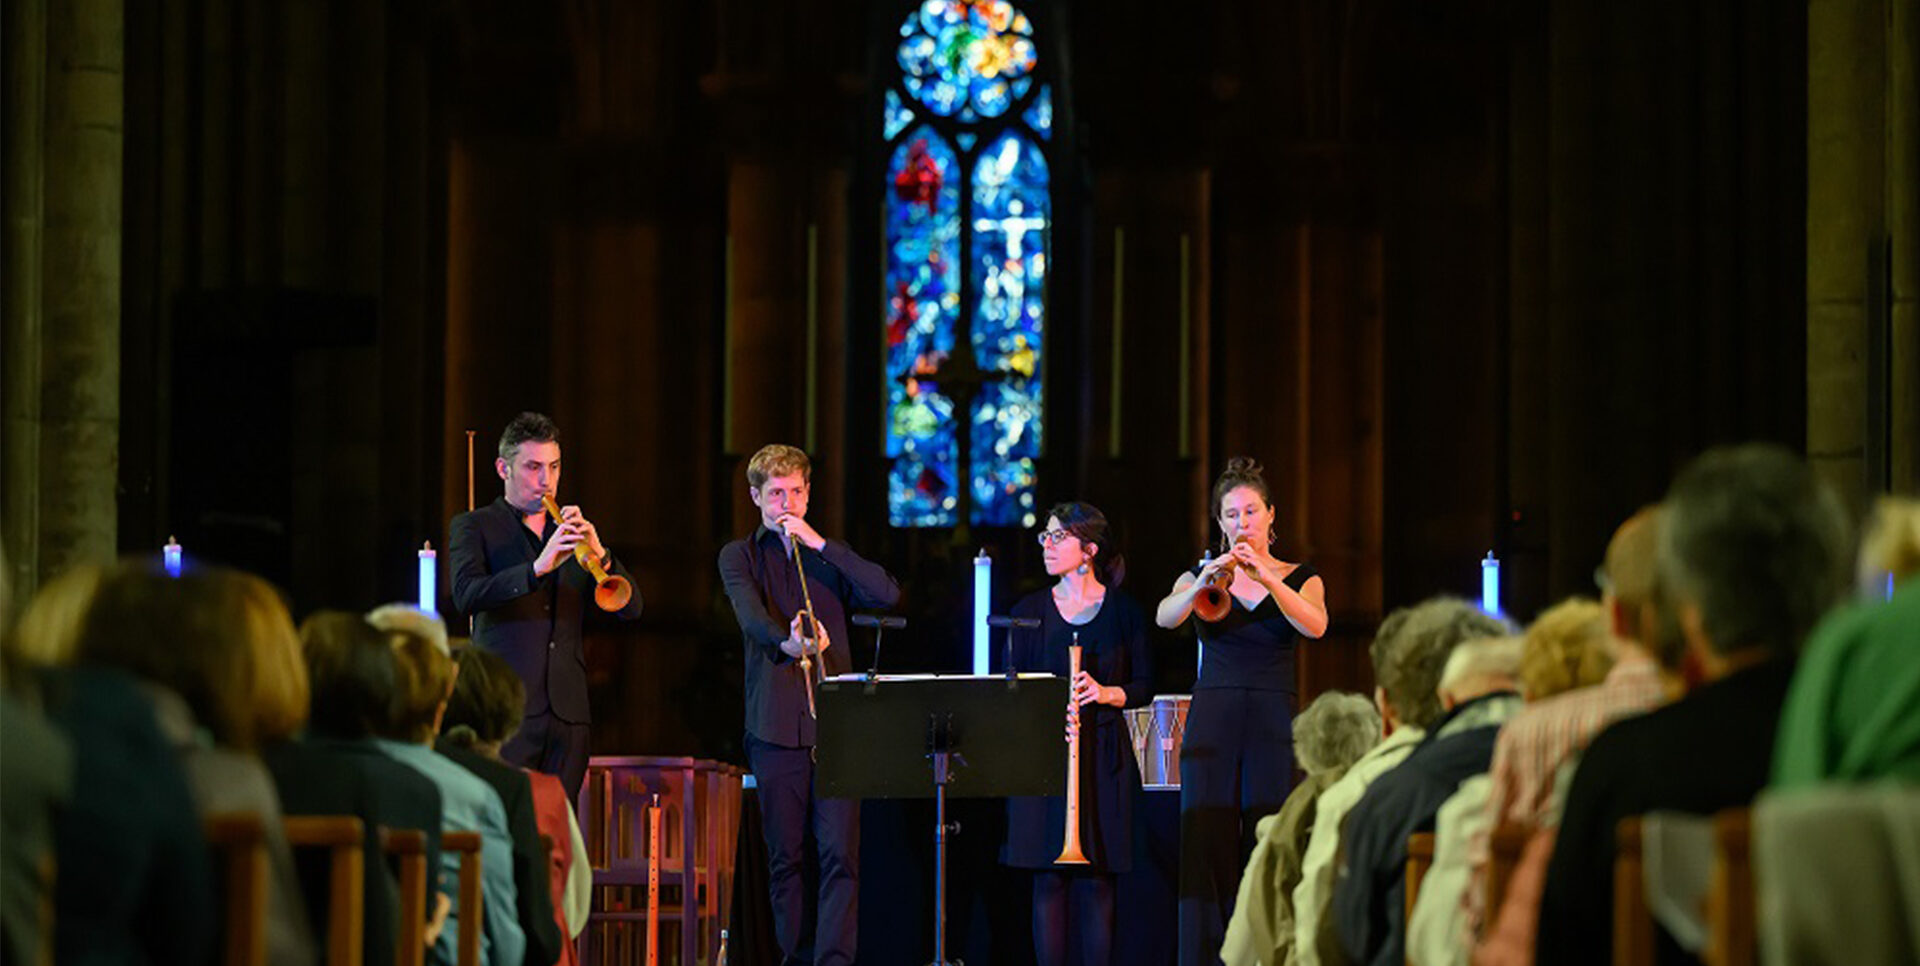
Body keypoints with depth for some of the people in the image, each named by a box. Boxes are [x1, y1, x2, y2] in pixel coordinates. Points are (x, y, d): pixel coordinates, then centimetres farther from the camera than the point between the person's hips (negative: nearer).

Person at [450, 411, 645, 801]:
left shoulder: (575, 531, 19)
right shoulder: (473, 527, 6)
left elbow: (631, 608, 8)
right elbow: (466, 594, -13)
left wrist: (600, 555, -10)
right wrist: (537, 568, -26)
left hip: (567, 711, 4)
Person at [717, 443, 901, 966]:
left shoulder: (828, 556, 16)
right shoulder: (740, 556, 10)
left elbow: (887, 594, -1)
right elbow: (751, 615, -11)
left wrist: (818, 543, -5)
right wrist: (787, 642, -34)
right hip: (776, 723, -1)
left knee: (841, 854, -9)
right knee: (786, 858, 3)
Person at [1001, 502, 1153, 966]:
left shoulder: (1122, 610, 4)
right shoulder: (1031, 610, 8)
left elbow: (1144, 685, 6)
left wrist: (1107, 694, -14)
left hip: (1105, 757, -1)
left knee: (1098, 879, -2)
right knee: (1049, 878, -2)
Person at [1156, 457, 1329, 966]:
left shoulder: (1299, 578, 9)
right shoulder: (1202, 573, 10)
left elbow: (1315, 625, -14)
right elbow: (1165, 617, -11)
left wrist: (1265, 576, -26)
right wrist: (1202, 584, -31)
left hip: (1274, 723, 0)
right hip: (1212, 719, 0)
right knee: (1207, 848, -5)